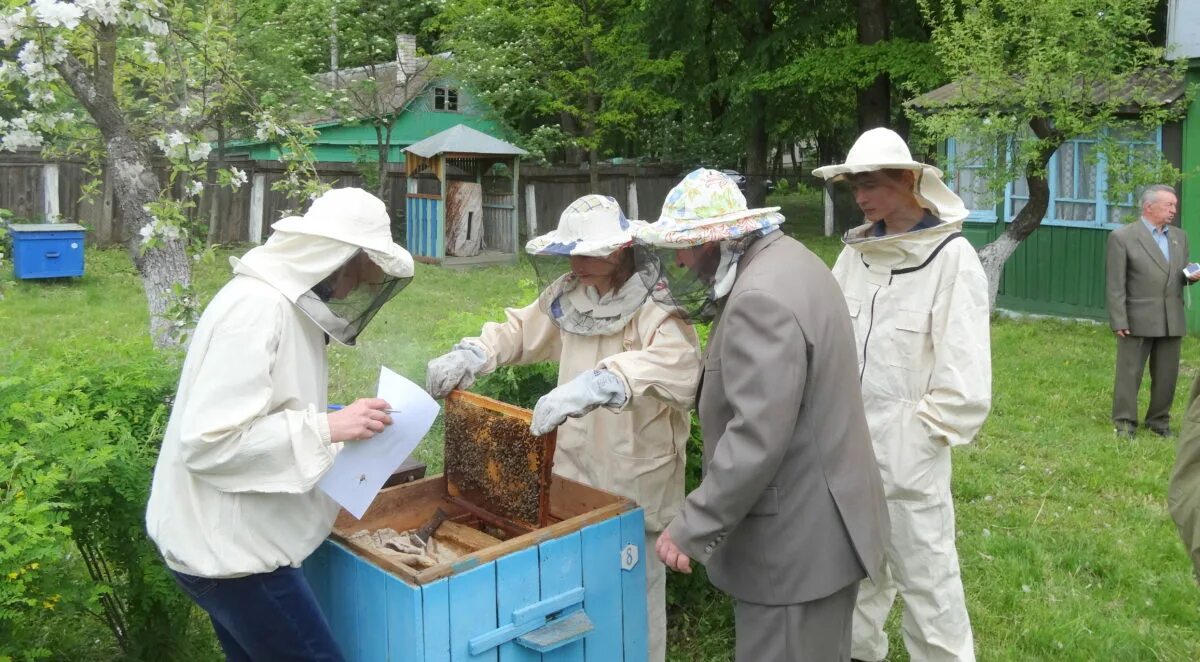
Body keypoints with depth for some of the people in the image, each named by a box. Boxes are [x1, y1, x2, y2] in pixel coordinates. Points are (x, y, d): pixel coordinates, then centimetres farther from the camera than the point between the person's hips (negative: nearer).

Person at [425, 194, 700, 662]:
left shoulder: (657, 306, -21)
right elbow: (521, 329, 12)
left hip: (635, 482, -6)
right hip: (574, 470, 6)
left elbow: (678, 365, -39)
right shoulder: (569, 295, 0)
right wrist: (470, 355, -9)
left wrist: (593, 385, -54)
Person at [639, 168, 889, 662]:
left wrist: (692, 528, -24)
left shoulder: (761, 299, -25)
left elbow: (756, 438, -29)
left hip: (797, 540, -10)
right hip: (821, 524, 10)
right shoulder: (786, 260, 9)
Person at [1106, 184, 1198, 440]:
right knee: (1129, 373, 3)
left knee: (1167, 376, 10)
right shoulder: (1122, 237, -6)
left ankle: (1159, 420, 24)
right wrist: (1119, 321, -13)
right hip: (1138, 320, -5)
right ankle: (1124, 423, 12)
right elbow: (1115, 284, -8)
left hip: (1172, 321, 5)